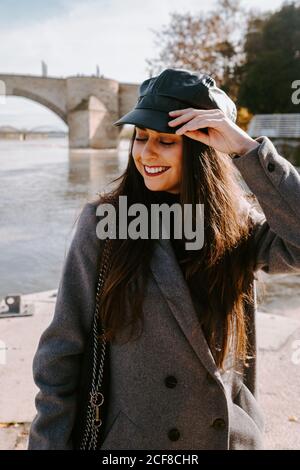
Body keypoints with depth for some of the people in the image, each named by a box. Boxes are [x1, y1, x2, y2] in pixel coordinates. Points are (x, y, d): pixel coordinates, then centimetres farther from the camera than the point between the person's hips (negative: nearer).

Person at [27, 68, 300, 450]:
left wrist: (245, 148, -24)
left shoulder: (239, 224, -6)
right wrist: (49, 442, -9)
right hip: (133, 437, -2)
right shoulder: (104, 224, -12)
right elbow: (62, 352, -10)